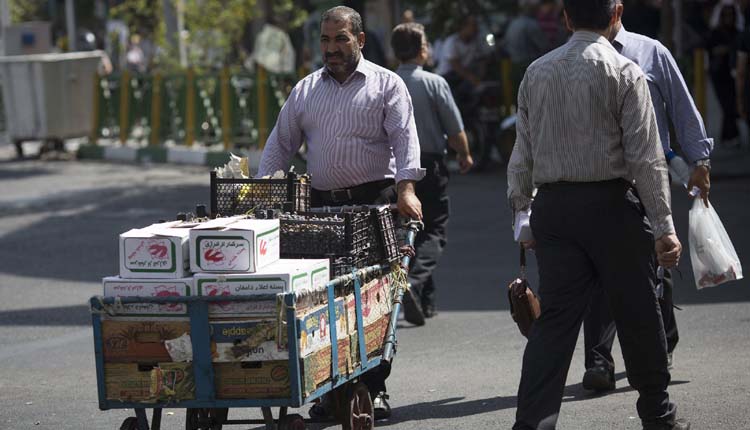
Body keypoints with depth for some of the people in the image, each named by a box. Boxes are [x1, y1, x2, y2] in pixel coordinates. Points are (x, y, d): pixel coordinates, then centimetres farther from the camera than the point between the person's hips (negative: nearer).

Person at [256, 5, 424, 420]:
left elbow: (405, 139, -7)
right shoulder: (306, 90, 16)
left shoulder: (386, 85, 4)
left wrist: (406, 189, -22)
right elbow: (280, 144, 17)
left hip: (374, 201, -3)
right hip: (321, 205, 3)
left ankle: (374, 388, 1)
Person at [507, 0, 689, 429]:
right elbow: (646, 157, -10)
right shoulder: (624, 73, -8)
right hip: (612, 204, -4)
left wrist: (523, 214, 16)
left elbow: (522, 155, 9)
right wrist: (664, 227, -8)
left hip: (553, 204, 4)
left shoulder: (536, 73, 6)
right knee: (637, 313, 11)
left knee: (556, 317, 3)